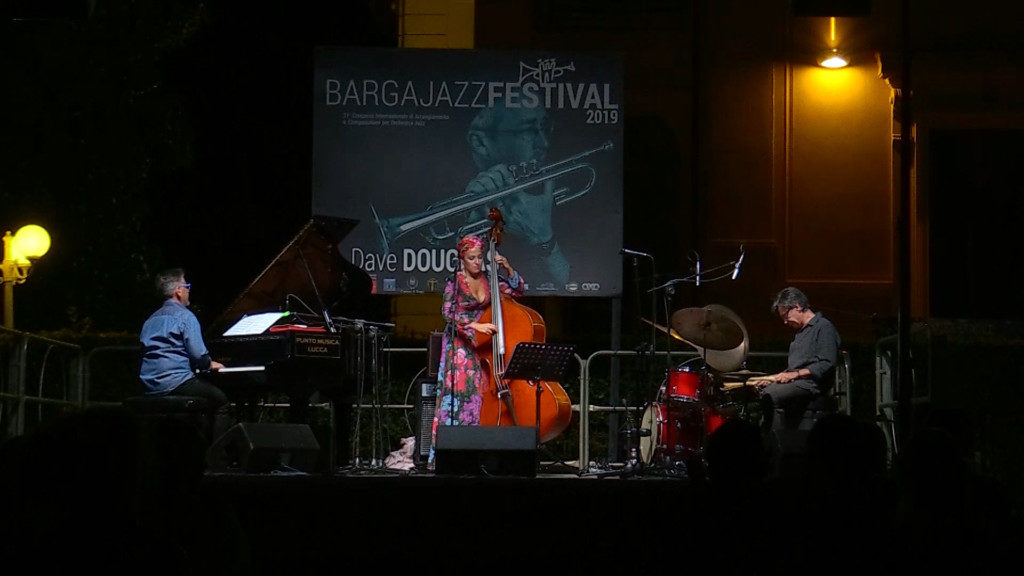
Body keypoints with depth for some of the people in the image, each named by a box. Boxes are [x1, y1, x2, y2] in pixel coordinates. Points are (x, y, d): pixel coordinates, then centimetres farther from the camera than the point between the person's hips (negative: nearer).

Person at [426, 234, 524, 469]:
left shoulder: (487, 280, 9)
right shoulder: (454, 282, -4)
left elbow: (518, 289, 14)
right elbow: (448, 313, -15)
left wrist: (508, 268, -2)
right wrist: (476, 325, -27)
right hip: (459, 347, -4)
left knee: (481, 397, -2)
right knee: (458, 396, -12)